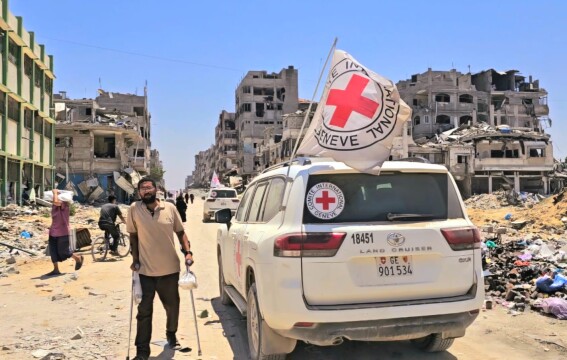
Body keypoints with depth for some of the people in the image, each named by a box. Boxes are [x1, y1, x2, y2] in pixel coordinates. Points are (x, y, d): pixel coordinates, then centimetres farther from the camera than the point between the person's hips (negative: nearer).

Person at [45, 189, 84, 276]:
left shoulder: (63, 203, -16)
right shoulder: (55, 205, 10)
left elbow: (56, 202, -39)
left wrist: (55, 192, -22)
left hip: (62, 232, -8)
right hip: (54, 232, 8)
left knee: (63, 251, 0)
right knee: (53, 251, 5)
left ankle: (78, 258, 22)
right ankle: (56, 270, 12)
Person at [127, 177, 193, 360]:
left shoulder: (170, 208, -5)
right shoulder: (134, 209, -7)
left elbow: (180, 232, 4)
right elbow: (133, 235, 3)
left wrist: (187, 252, -7)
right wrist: (135, 259, -2)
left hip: (170, 268, 2)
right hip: (146, 269, -1)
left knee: (172, 305, 18)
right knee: (144, 310, 2)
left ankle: (171, 333, 43)